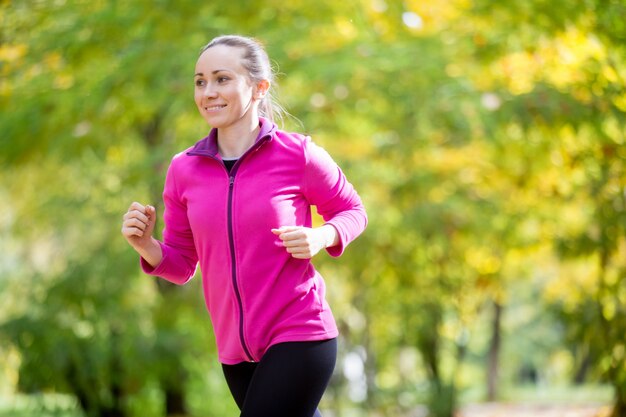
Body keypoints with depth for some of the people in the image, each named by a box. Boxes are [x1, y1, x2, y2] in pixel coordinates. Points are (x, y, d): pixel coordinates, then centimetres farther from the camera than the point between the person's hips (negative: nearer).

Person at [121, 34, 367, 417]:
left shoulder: (298, 155, -9)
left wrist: (321, 237, -15)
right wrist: (146, 245, -12)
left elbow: (352, 211, 6)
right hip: (235, 350, 5)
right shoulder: (184, 169, 2)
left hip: (299, 337, -5)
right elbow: (181, 265, 9)